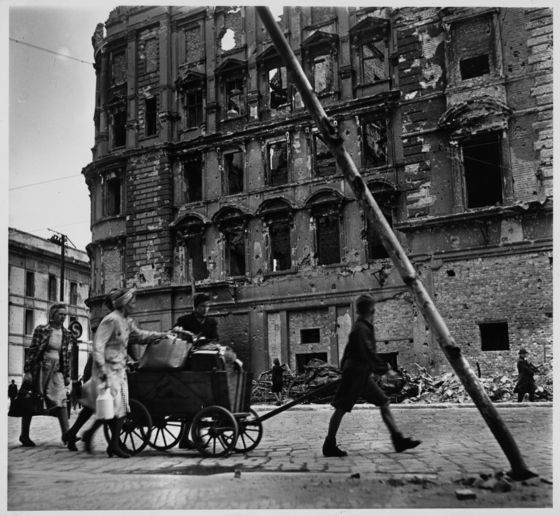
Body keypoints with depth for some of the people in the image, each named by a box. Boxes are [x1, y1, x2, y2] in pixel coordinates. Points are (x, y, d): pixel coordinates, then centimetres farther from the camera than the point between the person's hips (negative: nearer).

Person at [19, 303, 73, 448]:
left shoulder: (67, 334, 6)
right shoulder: (41, 329, -5)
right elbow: (32, 350, -6)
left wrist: (67, 375, 9)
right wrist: (27, 371, -11)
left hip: (56, 371, 3)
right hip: (39, 368, -3)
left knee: (61, 400, -11)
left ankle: (66, 434, -15)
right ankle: (24, 435, 20)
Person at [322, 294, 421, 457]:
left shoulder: (362, 326, 13)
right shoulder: (361, 329, -17)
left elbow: (348, 350, 19)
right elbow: (368, 352, -24)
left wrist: (344, 367, 22)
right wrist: (383, 368, -19)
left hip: (363, 375, 10)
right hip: (355, 373, -10)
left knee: (383, 403, 6)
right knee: (341, 409, -1)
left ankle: (398, 440, 8)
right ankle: (329, 446, 7)